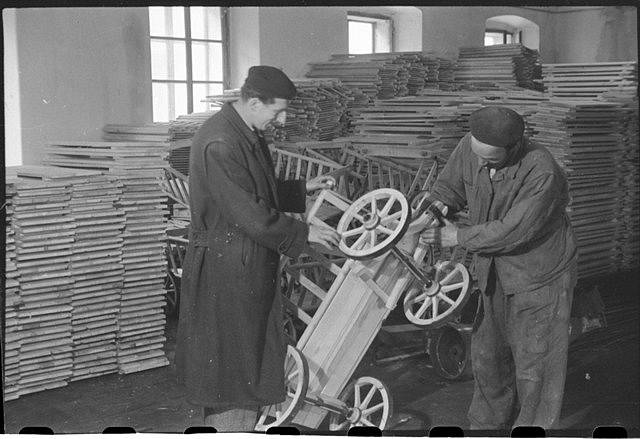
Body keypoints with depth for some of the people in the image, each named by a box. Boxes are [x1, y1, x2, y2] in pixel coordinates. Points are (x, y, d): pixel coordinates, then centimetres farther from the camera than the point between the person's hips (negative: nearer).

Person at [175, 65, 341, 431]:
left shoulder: (249, 135, 10)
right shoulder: (219, 144, -23)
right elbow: (249, 214, -24)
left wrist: (304, 189, 13)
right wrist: (303, 233, -15)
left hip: (253, 269, 10)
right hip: (225, 272, -10)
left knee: (254, 359, 15)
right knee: (229, 364, 1)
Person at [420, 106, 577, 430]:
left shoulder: (543, 173, -33)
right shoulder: (470, 147, -15)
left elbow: (512, 232, -31)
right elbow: (449, 188, 1)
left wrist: (461, 238, -22)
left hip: (541, 277, -6)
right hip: (496, 273, 6)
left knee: (534, 360, 6)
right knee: (488, 352, 19)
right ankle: (489, 422, 41)